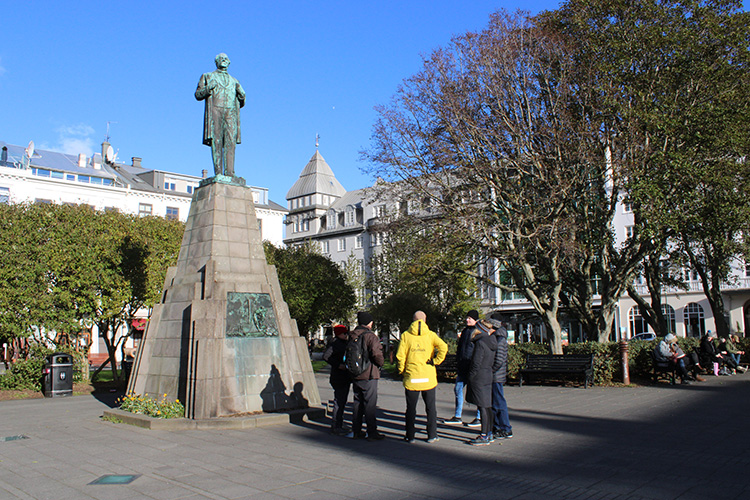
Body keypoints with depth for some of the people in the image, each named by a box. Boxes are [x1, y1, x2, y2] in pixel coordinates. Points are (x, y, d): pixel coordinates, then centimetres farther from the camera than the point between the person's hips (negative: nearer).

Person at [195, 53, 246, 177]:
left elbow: (241, 103, 28)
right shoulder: (207, 76, 23)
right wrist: (208, 89, -6)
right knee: (216, 141, -12)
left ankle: (229, 172, -18)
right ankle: (218, 173, -17)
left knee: (231, 141, -13)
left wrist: (241, 94, 10)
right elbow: (198, 94, 10)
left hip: (230, 112, 2)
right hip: (214, 110, -2)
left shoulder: (234, 81, 30)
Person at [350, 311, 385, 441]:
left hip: (355, 375, 7)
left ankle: (356, 431, 21)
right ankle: (372, 433, 1)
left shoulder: (351, 336, 7)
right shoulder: (370, 336, -14)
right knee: (370, 404, -1)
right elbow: (377, 354, -24)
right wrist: (380, 363, -5)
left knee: (358, 402, 16)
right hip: (369, 376, -7)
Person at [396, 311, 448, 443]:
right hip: (428, 377, 0)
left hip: (411, 377, 0)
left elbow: (400, 356, -4)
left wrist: (402, 371, 7)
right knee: (430, 407, 11)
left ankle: (410, 436, 12)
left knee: (411, 408, 9)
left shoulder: (405, 335, 0)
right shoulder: (431, 335, 0)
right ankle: (431, 435, 14)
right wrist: (435, 361, -6)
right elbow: (443, 347, -15)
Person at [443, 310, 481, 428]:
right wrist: (458, 363, 16)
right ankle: (457, 417, 17)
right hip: (463, 367, 8)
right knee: (457, 388, 8)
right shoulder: (465, 330, 15)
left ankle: (479, 418, 12)